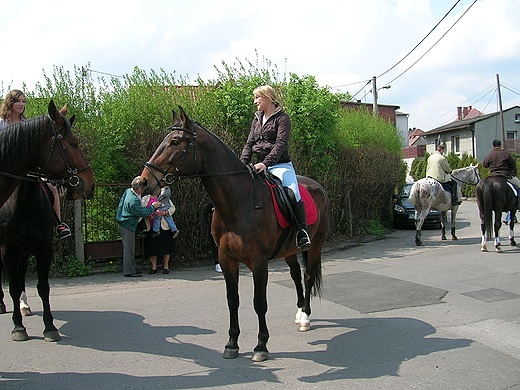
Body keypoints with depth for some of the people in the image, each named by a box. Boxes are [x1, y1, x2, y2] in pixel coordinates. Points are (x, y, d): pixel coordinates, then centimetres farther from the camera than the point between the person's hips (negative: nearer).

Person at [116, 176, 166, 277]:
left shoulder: (128, 191, 2)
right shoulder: (134, 201, -28)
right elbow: (143, 213, -17)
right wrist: (153, 207, -3)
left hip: (125, 224, 10)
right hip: (127, 226, -10)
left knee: (130, 248, 16)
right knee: (129, 248, -4)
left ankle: (131, 268, 25)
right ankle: (128, 271, 1)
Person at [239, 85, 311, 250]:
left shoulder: (282, 118, -2)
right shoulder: (257, 119, 19)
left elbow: (281, 144, -14)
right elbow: (249, 143, 14)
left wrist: (266, 163, -28)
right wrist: (243, 163, -5)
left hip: (280, 165, -6)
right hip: (260, 167, 7)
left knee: (293, 194, -27)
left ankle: (302, 232, -15)